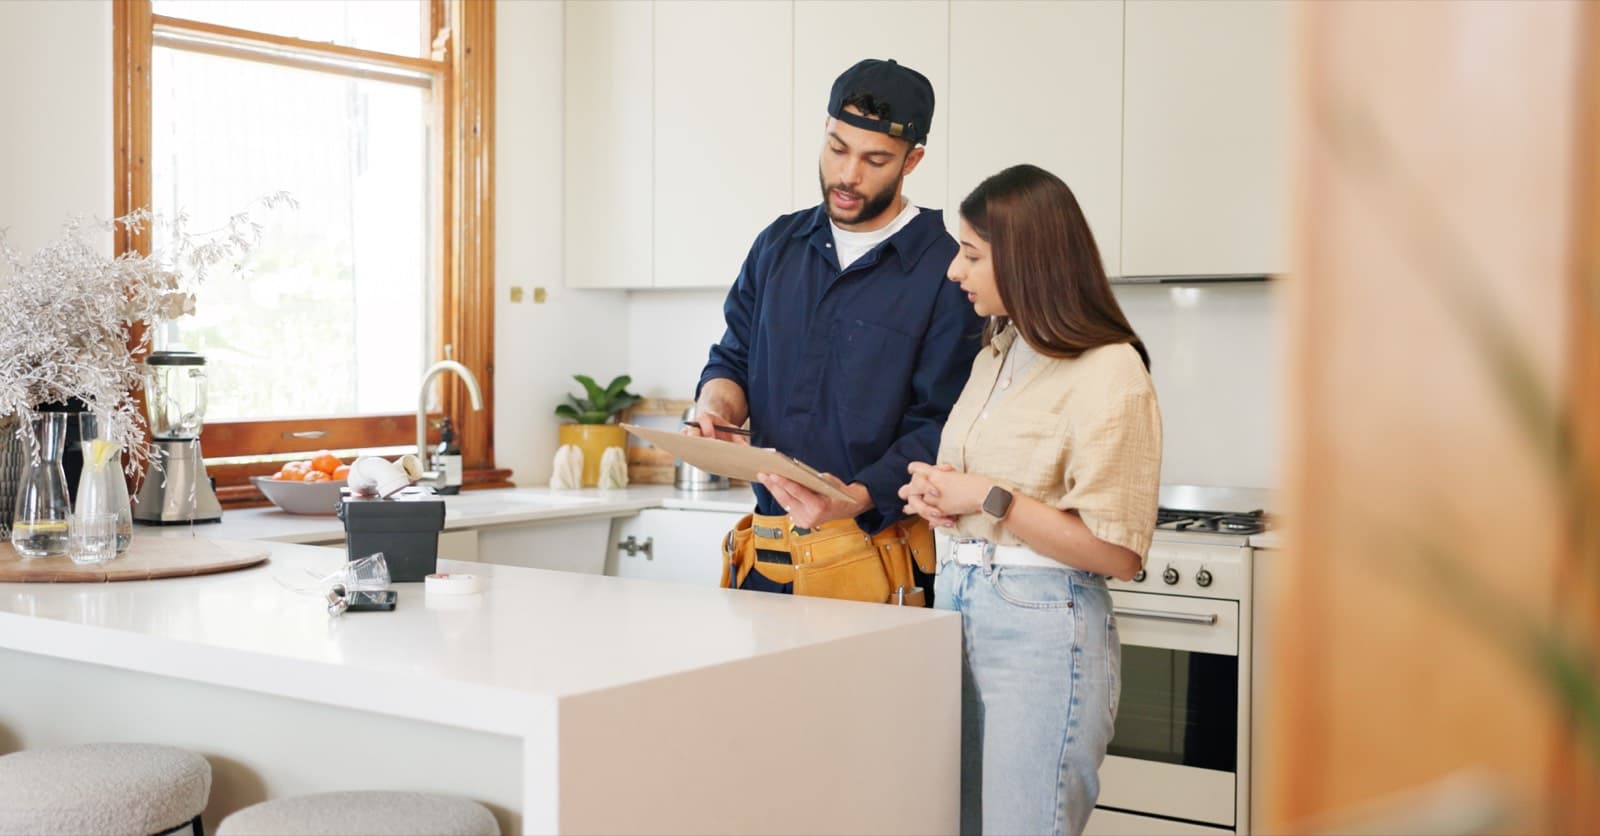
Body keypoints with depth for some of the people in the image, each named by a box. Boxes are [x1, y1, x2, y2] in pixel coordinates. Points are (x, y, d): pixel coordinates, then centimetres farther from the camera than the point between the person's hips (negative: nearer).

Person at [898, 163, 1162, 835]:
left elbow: (1117, 552, -16)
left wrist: (992, 499, -16)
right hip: (958, 604, 8)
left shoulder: (1109, 372, -12)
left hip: (1040, 623, -8)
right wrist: (935, 497, 3)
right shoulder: (995, 356, 14)